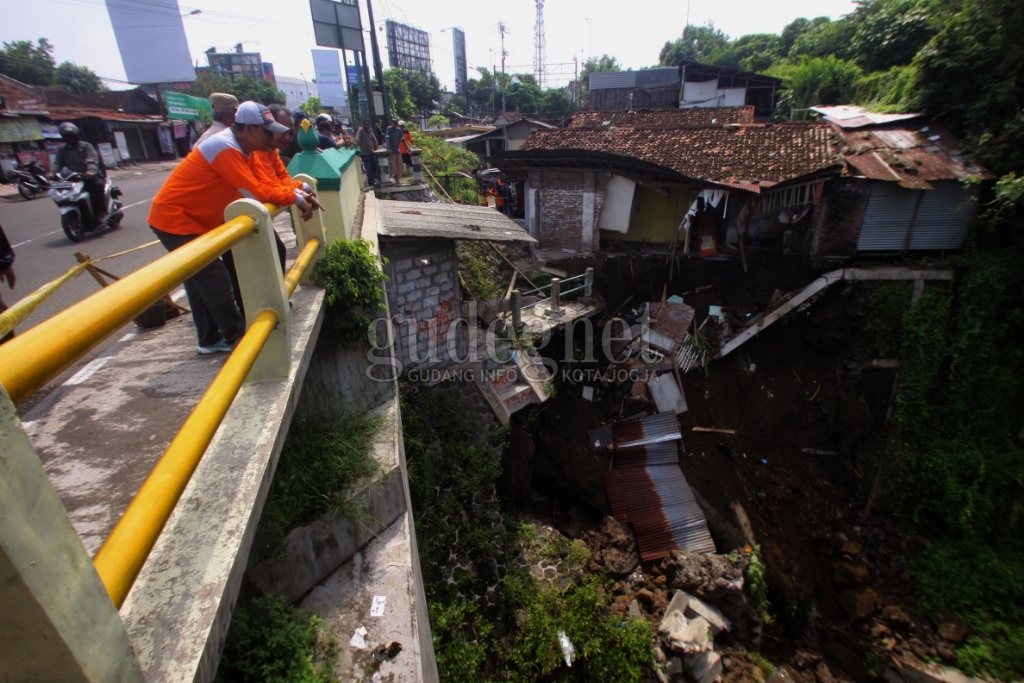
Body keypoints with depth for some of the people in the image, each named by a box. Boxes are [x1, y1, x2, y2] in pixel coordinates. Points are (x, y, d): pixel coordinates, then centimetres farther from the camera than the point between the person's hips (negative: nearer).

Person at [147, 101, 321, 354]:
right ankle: (236, 336, 5)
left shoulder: (236, 148, 9)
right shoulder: (225, 148, -22)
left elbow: (261, 185, 5)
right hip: (175, 219, -10)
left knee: (200, 279, 13)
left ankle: (210, 339, 22)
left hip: (185, 218, 10)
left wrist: (298, 194, -7)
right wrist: (296, 198, -19)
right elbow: (255, 192, -27)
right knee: (214, 277, -6)